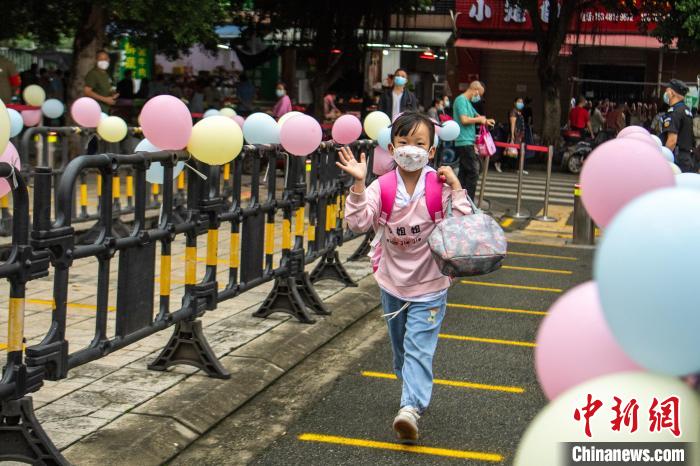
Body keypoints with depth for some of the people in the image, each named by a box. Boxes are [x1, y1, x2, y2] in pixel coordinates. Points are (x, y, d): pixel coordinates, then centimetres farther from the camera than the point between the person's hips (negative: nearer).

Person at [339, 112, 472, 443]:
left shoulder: (441, 186, -12)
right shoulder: (381, 187, -8)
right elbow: (358, 223, -19)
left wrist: (456, 189, -24)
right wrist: (358, 184, -27)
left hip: (429, 287, -4)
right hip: (392, 284, 4)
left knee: (419, 347, -12)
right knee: (400, 347, 20)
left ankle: (411, 407, -19)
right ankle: (416, 392, 41)